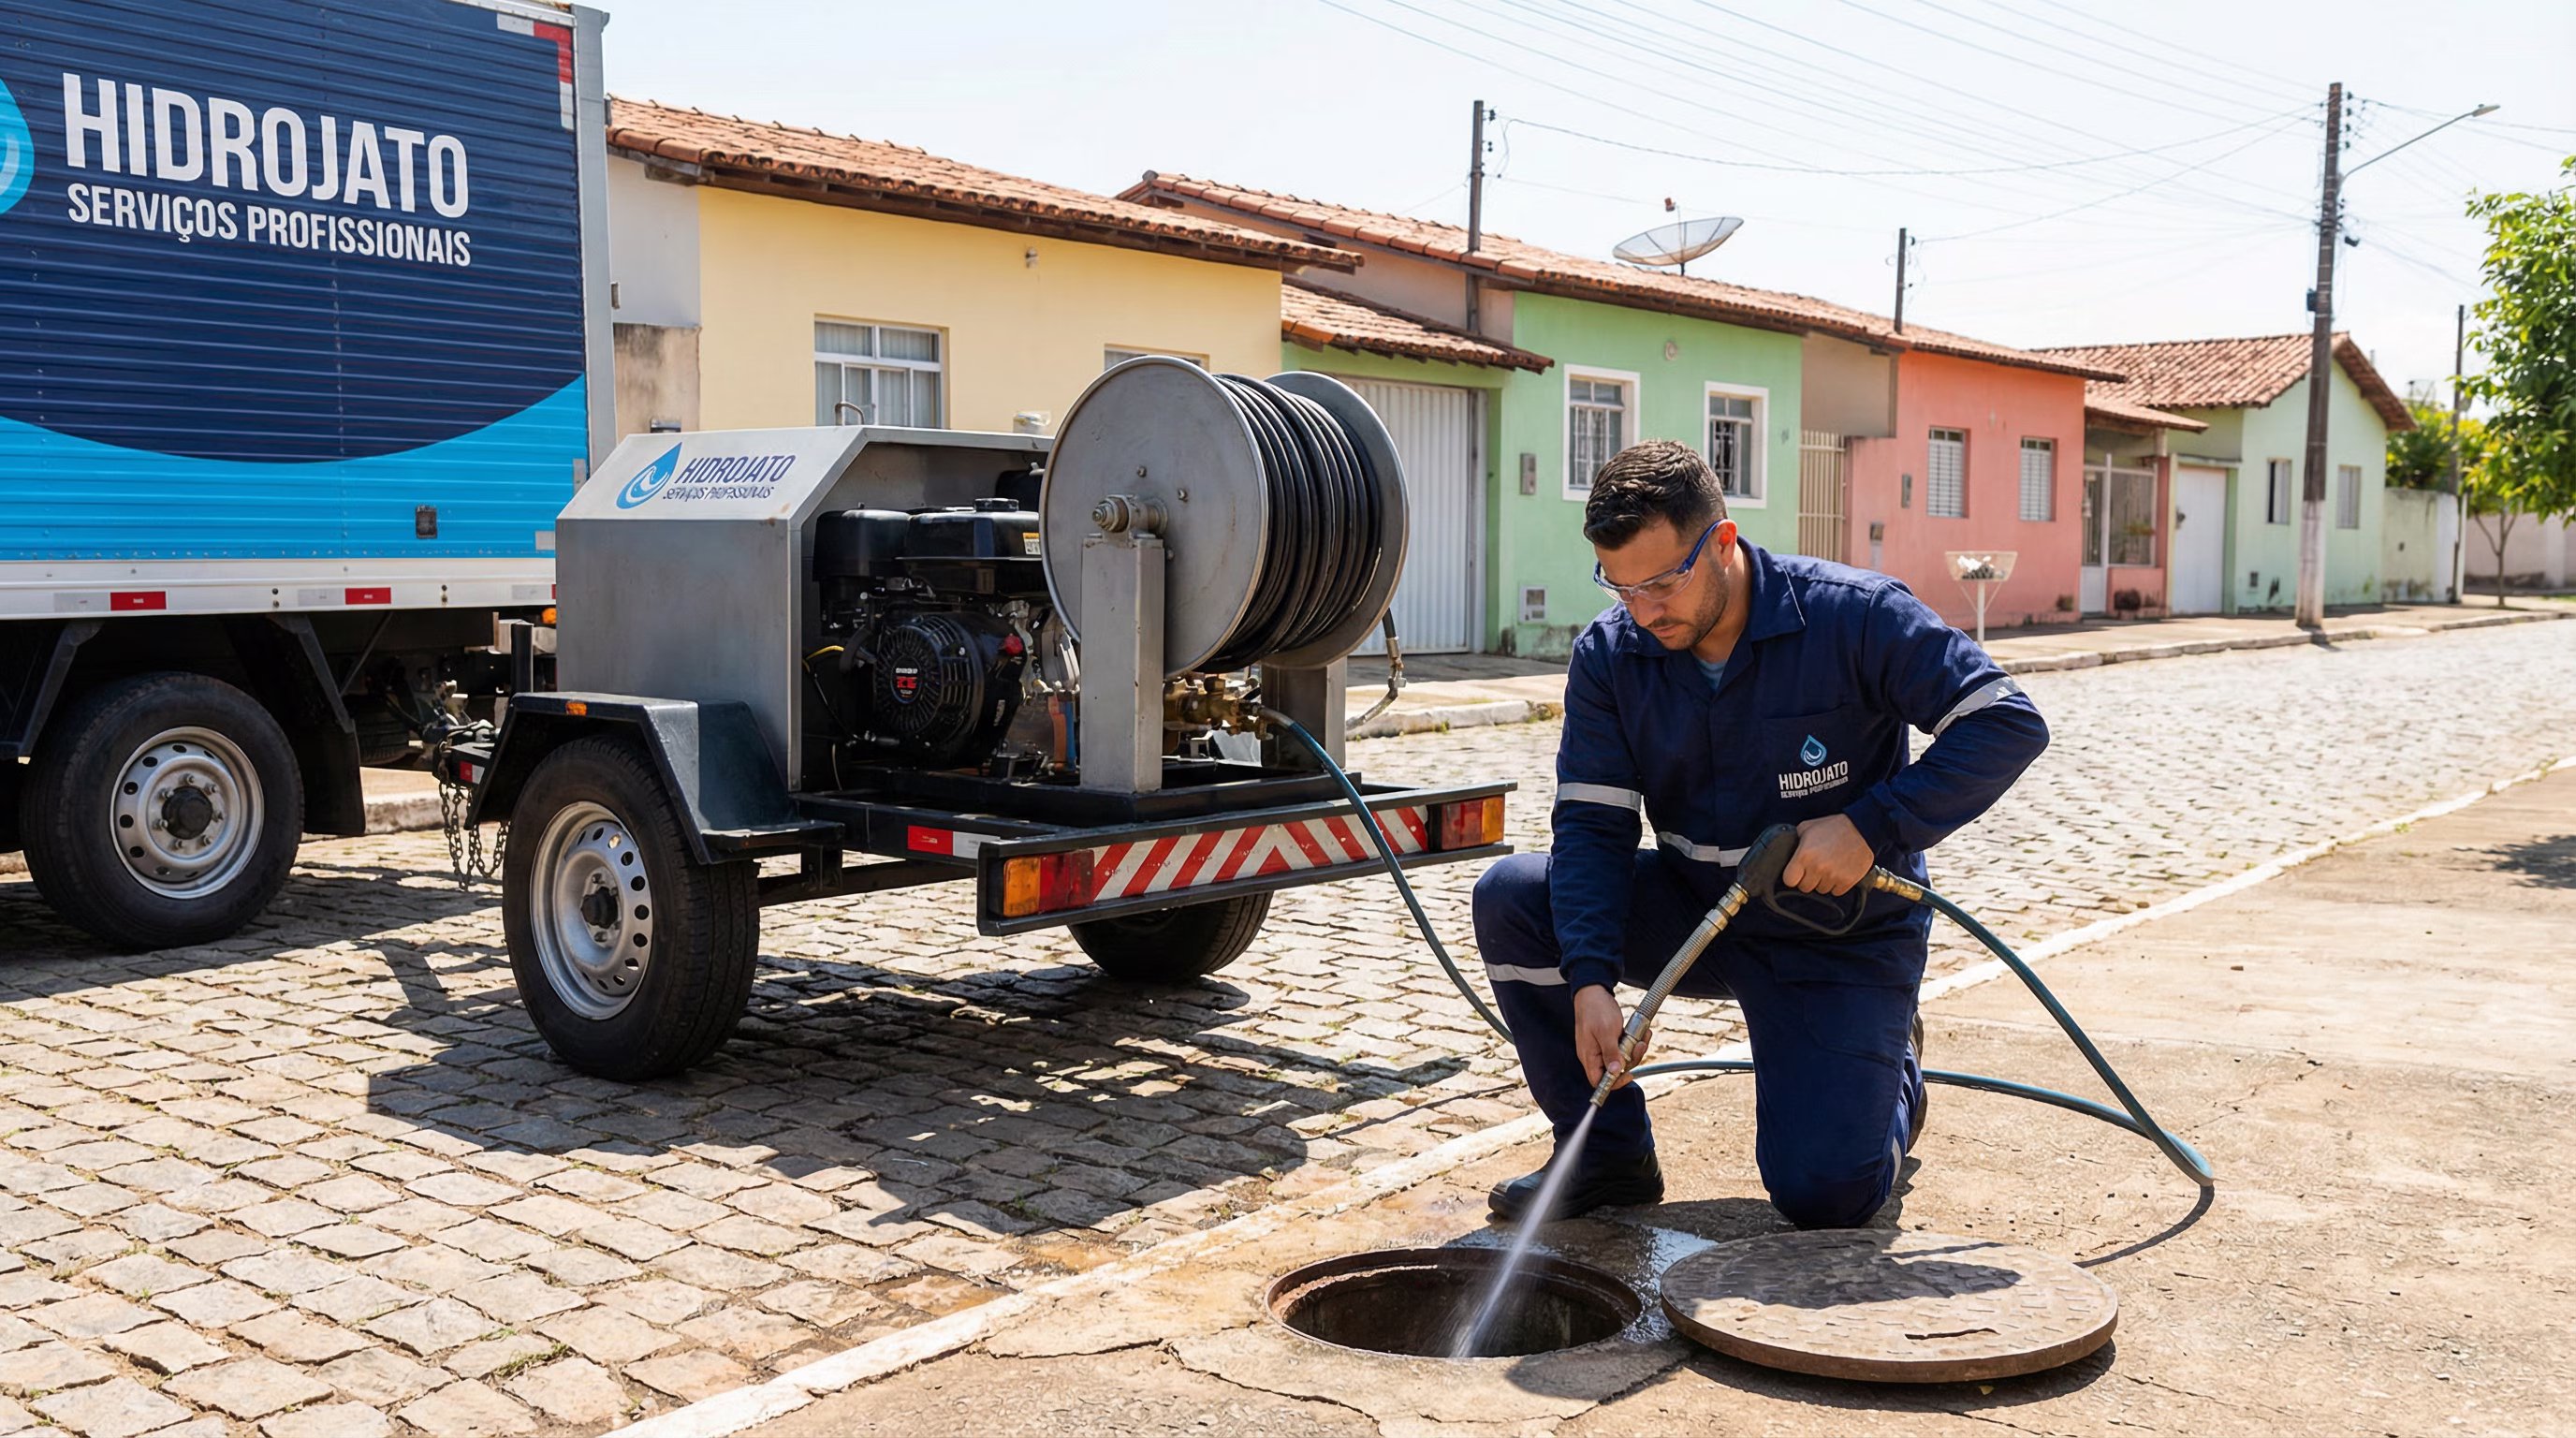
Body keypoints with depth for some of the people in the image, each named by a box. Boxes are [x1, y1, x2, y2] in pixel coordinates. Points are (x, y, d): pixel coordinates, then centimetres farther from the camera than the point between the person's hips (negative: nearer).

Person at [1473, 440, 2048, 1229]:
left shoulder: (1854, 616, -19)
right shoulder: (1608, 654, -8)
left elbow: (2010, 724, -19)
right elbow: (1591, 823, -13)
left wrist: (1873, 827, -28)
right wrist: (1589, 980, -28)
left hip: (1842, 935, -4)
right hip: (1697, 909, 4)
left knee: (1823, 1195, -16)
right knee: (1511, 897, -20)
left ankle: (1891, 1072, 22)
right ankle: (1608, 1151, -4)